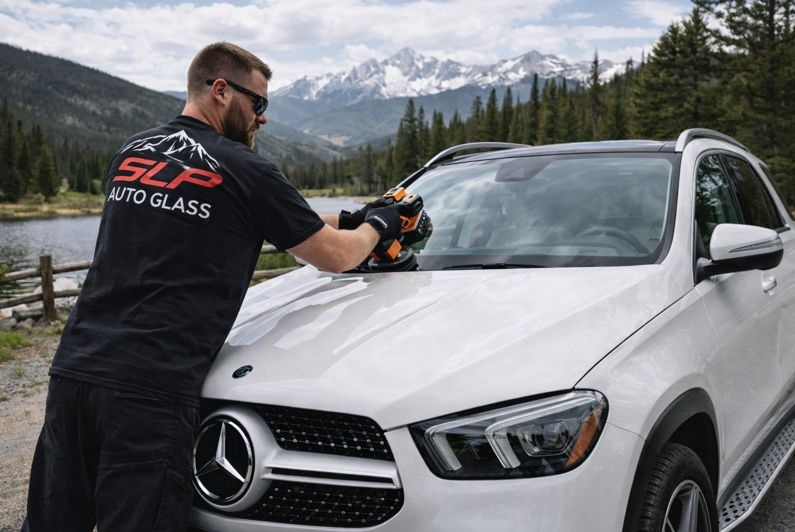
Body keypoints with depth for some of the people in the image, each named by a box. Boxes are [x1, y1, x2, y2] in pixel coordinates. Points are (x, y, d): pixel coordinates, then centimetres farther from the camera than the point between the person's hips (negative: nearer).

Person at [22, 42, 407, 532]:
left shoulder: (131, 153, 17)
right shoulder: (244, 171, -4)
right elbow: (338, 256, 4)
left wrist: (344, 220, 29)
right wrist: (376, 225, 27)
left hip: (72, 369, 7)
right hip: (151, 390, -7)